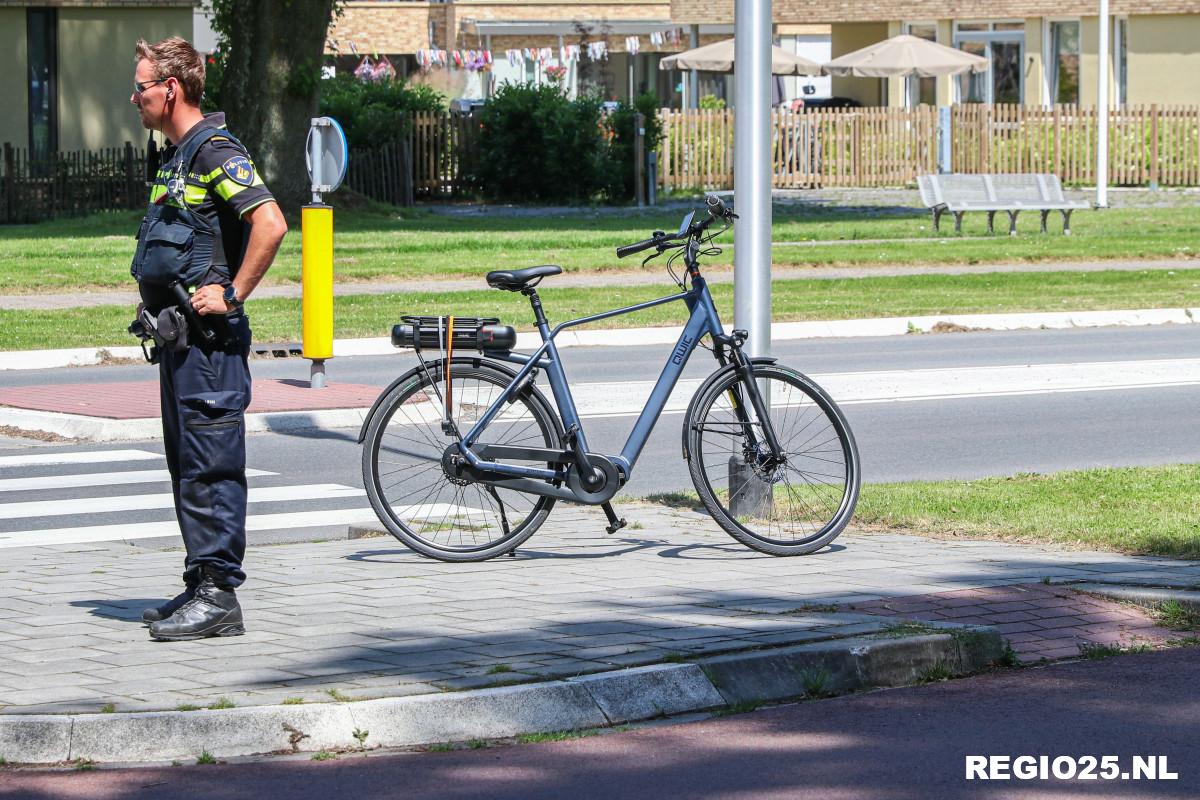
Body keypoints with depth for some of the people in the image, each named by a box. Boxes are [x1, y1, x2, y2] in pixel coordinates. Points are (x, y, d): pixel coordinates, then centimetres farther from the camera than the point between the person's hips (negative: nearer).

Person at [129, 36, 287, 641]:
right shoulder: (178, 156, 17)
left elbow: (270, 224, -26)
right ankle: (202, 585, 19)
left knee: (210, 466, -9)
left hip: (209, 337, -10)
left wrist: (233, 295, -21)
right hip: (178, 335, 10)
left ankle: (219, 596, -7)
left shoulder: (216, 151, -14)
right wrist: (155, 298, 19)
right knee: (187, 465, 13)